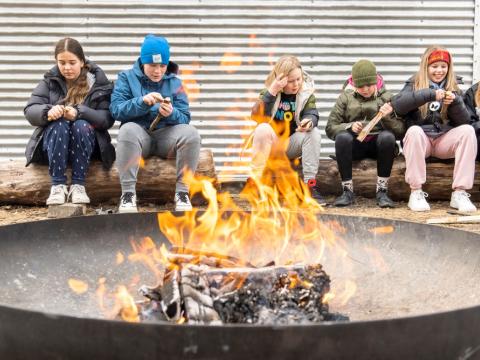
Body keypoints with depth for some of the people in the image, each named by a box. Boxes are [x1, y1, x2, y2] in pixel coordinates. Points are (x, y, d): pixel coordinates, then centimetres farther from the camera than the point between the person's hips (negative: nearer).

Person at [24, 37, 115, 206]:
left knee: (81, 125, -33)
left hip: (86, 140, -1)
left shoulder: (99, 83, 0)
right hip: (54, 137, 1)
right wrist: (48, 111, -30)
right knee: (59, 124, -32)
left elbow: (107, 118, -12)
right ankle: (57, 185, -31)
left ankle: (78, 185, -29)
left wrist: (79, 113, -29)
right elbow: (30, 111, -7)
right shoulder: (50, 81, 4)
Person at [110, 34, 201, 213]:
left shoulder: (174, 82, 9)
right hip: (139, 135, -2)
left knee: (190, 132, -29)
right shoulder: (127, 78, 6)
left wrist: (171, 114, -23)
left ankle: (182, 192, -19)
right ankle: (128, 193, -29)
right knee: (128, 130, -36)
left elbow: (185, 118, 1)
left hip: (166, 135, 2)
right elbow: (116, 110, -8)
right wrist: (142, 101, -24)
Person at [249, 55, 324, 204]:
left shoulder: (307, 92, 0)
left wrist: (309, 121, -37)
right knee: (263, 129, -33)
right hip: (269, 144, -2)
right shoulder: (268, 92, -7)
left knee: (313, 132, -25)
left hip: (291, 146, 2)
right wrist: (272, 92, -31)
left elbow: (312, 114, -12)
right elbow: (257, 117, -22)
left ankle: (310, 185, -27)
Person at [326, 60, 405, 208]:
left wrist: (388, 118, -19)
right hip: (355, 144, 0)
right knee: (342, 137, -32)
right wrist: (349, 126, -15)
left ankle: (382, 190, -26)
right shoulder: (345, 97, 9)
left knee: (387, 136, -33)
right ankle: (347, 190, -25)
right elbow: (330, 127, 2)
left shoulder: (386, 97, 8)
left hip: (378, 144, 0)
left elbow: (400, 131, 0)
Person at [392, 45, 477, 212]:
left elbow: (464, 120, 3)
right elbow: (397, 105, -16)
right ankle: (416, 192, -30)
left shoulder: (453, 87, 13)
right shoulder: (414, 84, 5)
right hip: (420, 140, -2)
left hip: (444, 141, 2)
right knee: (414, 131, -34)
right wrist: (429, 94, -25)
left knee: (467, 130, -24)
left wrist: (455, 102, -17)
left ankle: (460, 192, -28)